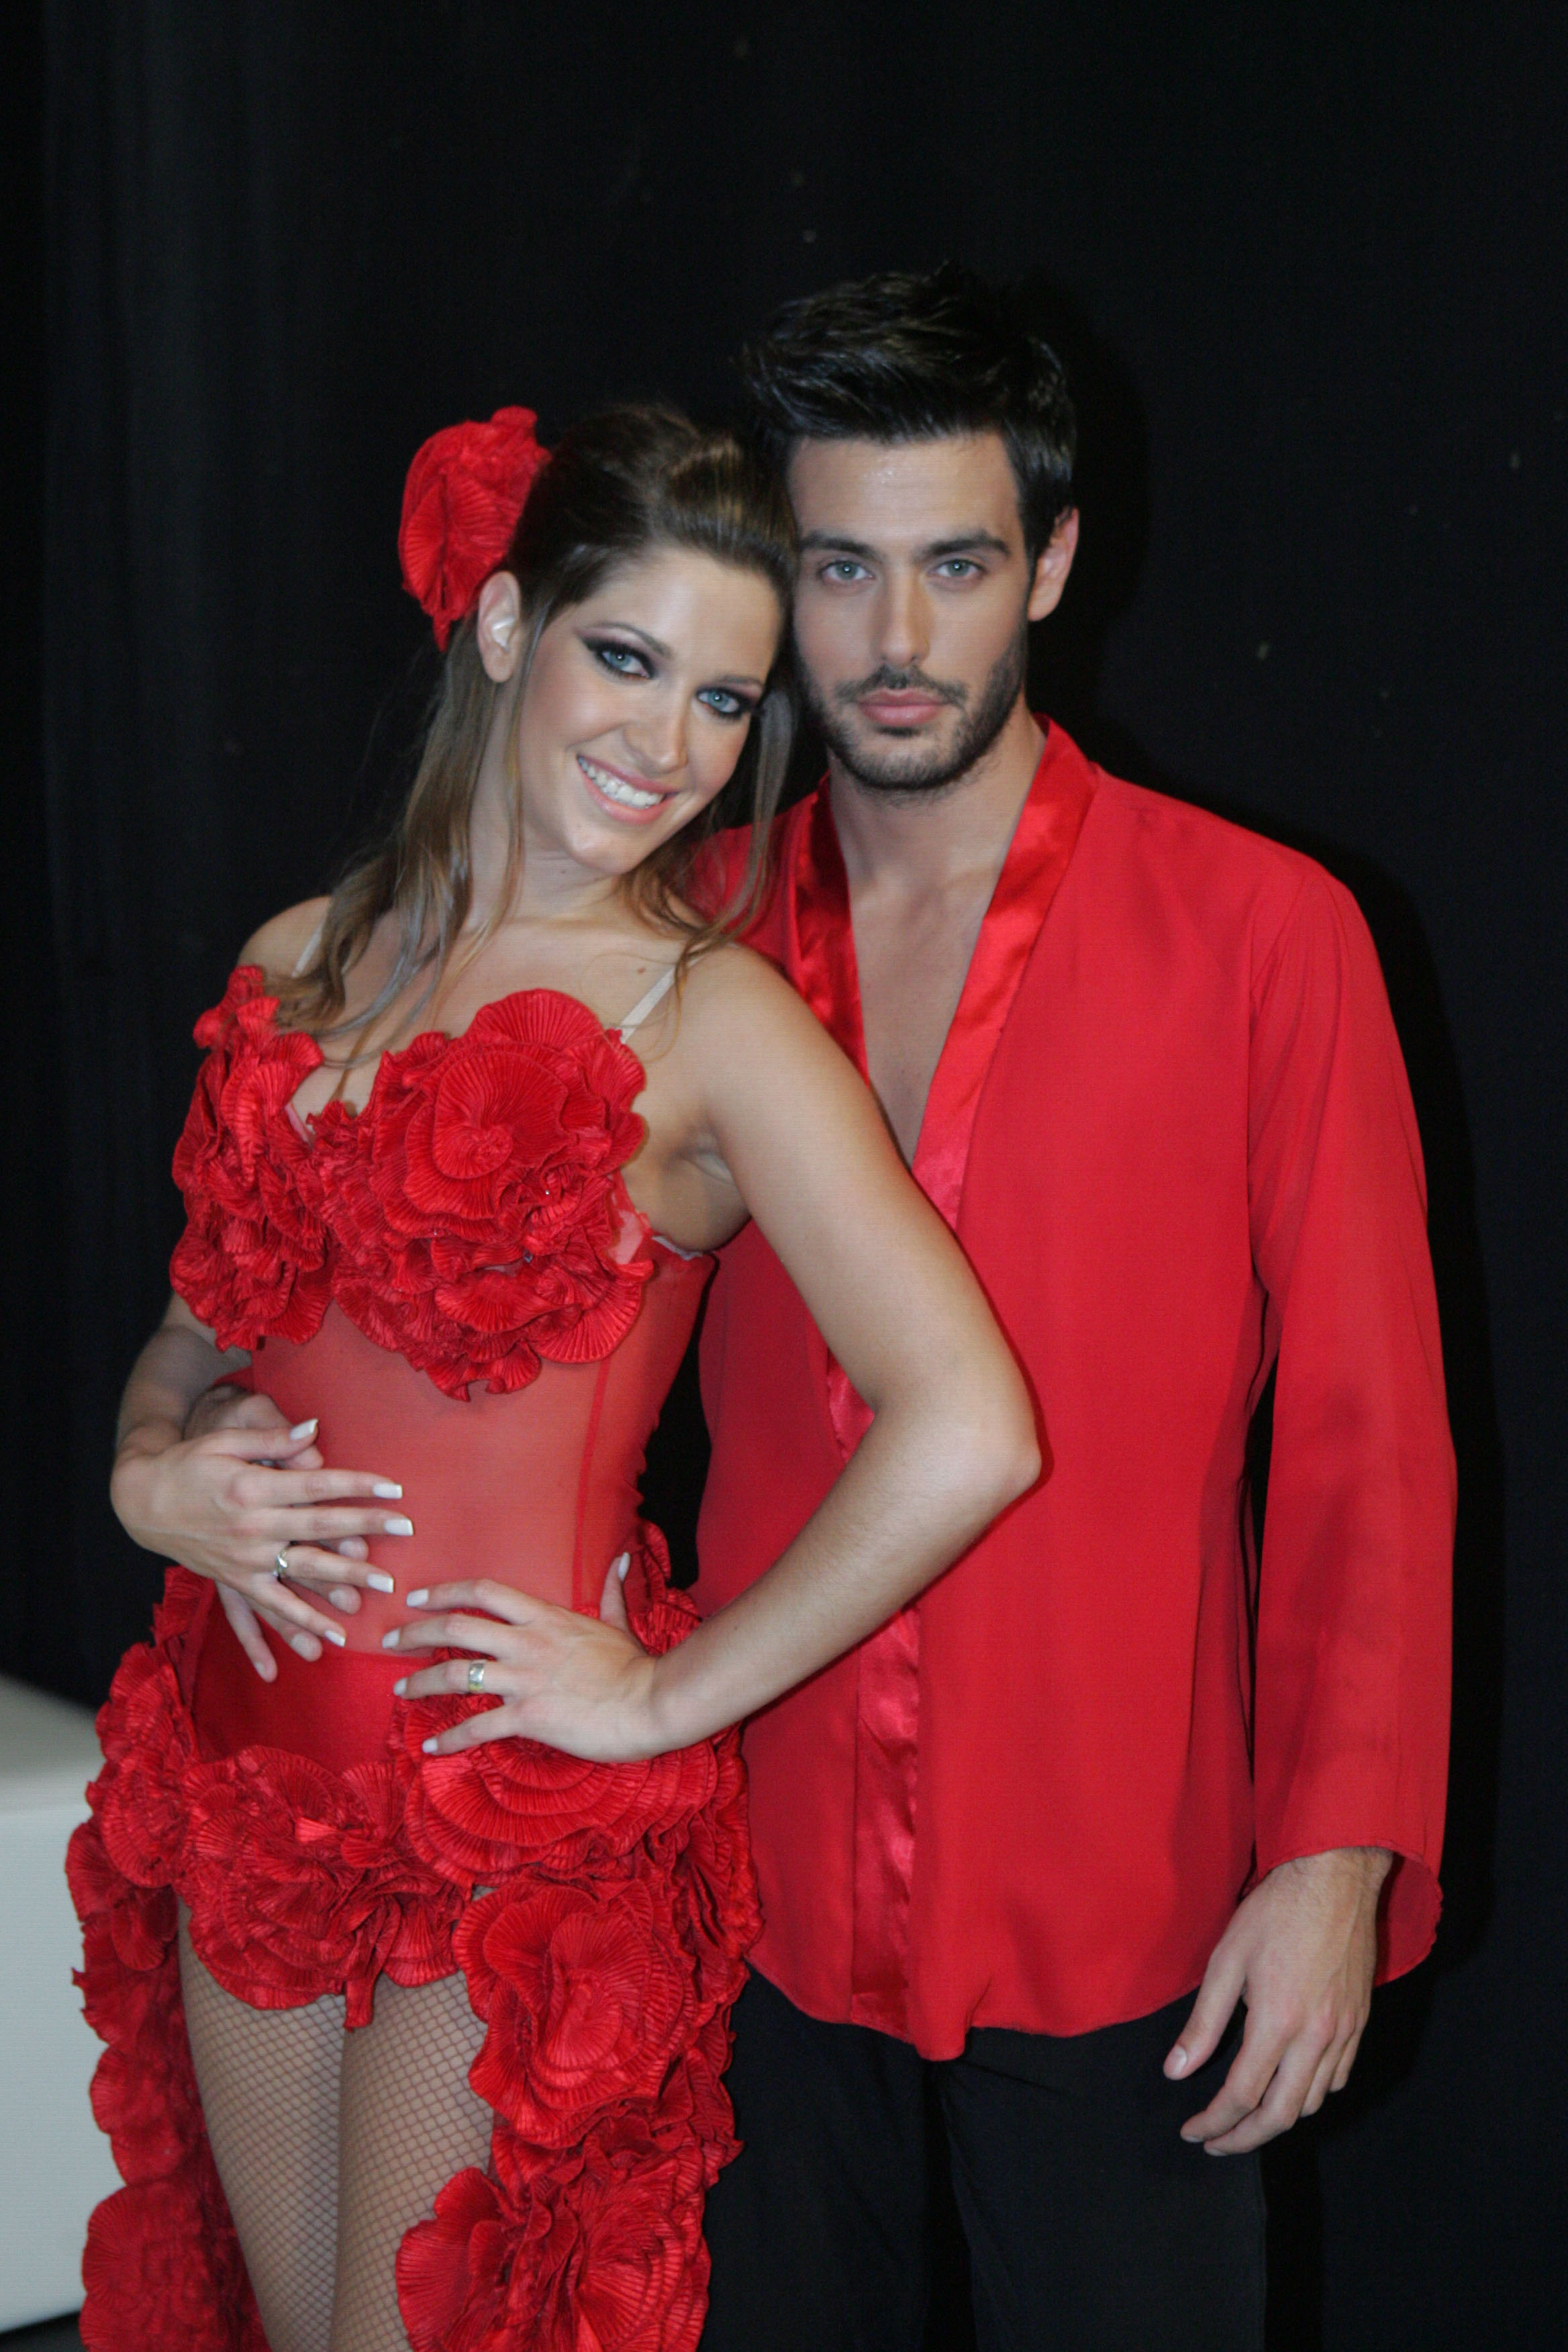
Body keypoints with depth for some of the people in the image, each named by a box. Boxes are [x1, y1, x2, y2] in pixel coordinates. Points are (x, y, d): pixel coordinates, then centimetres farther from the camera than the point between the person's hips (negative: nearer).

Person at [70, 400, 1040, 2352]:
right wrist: (153, 1468, -4)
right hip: (246, 1770, 6)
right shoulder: (305, 963, 5)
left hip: (515, 1814, -5)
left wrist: (668, 1697, -15)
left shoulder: (713, 1019, -13)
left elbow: (966, 1433, -23)